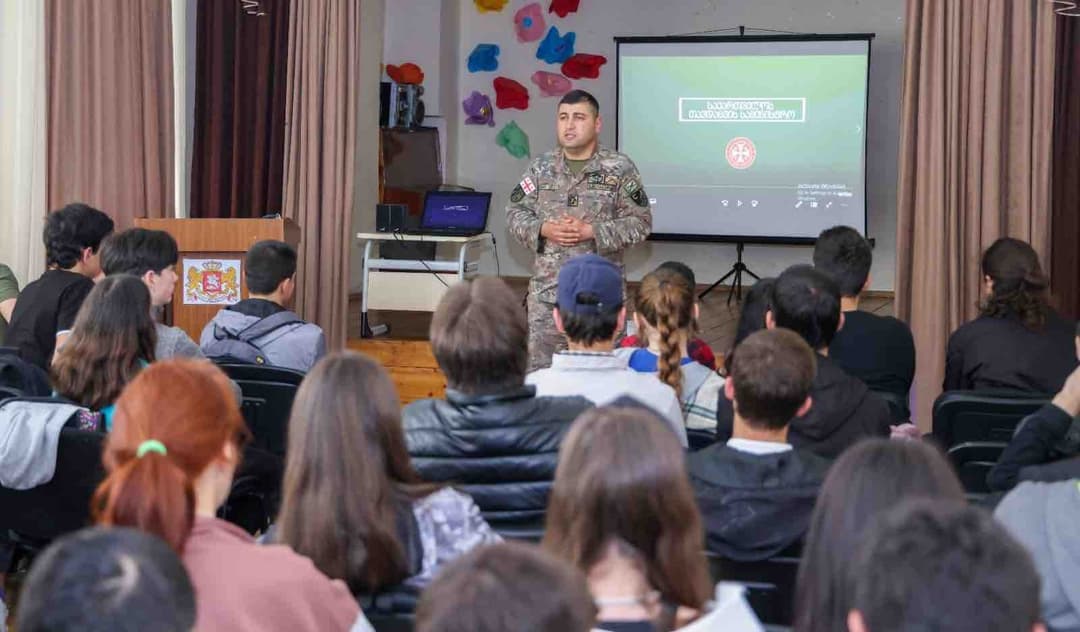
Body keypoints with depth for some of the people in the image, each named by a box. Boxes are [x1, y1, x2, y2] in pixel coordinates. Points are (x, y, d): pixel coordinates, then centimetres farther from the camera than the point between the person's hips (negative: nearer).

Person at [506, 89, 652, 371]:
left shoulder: (619, 168, -3)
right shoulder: (541, 167, 7)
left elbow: (641, 221, -5)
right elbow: (514, 213, 9)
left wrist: (592, 231, -16)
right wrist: (543, 230, -11)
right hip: (547, 287, 3)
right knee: (540, 367, 6)